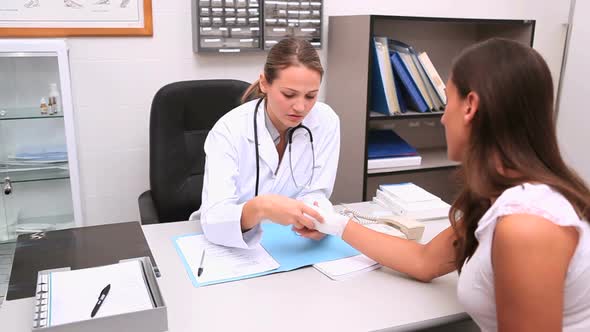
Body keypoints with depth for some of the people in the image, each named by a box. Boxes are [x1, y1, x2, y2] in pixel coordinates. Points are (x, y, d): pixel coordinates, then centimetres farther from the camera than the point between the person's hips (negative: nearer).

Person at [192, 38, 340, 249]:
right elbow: (213, 220, -28)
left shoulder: (326, 121, -10)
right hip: (232, 248, -2)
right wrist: (259, 208, -48)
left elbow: (315, 193, -6)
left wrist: (316, 218, -29)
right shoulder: (229, 130, -19)